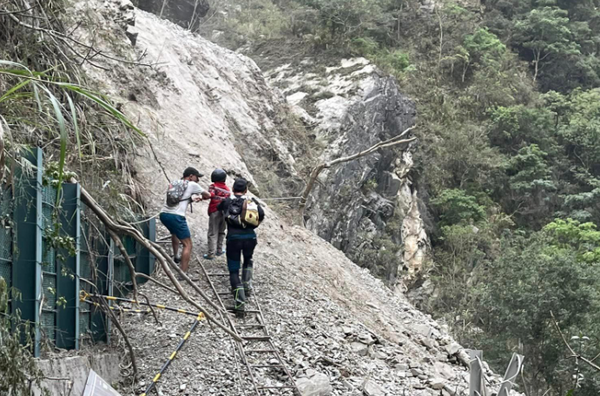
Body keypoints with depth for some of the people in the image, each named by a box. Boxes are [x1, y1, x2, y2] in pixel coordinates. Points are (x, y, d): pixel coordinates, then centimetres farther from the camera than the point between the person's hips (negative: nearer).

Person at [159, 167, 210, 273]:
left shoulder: (174, 183, 21)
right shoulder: (192, 185, 5)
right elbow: (208, 195, 15)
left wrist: (192, 198, 19)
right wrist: (201, 198, 36)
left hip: (164, 214, 7)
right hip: (176, 216, -7)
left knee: (174, 232, 39)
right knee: (187, 245, -3)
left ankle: (175, 257, 47)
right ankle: (183, 273, -11)